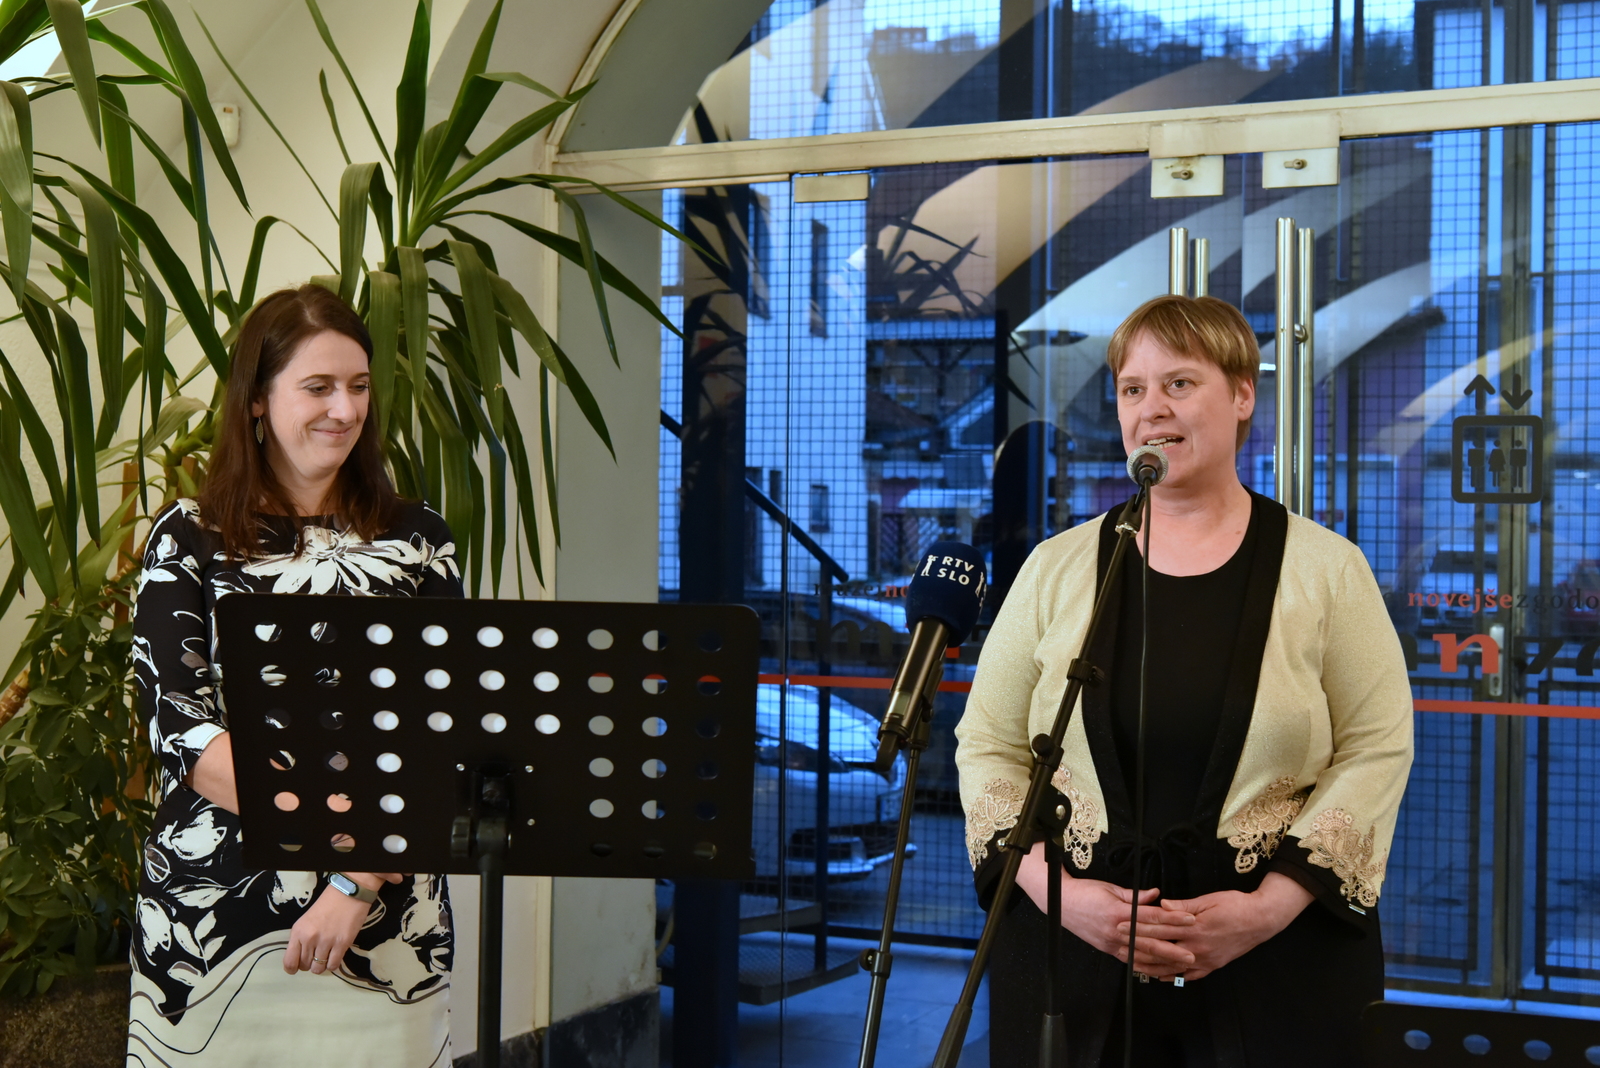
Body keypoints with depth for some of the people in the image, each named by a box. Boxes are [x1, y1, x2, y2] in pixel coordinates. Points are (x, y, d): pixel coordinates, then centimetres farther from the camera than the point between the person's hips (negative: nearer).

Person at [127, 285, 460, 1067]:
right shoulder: (188, 539, 2)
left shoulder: (418, 541, 4)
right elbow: (177, 722, -7)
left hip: (385, 915, 1)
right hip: (214, 909, -1)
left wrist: (358, 881, -14)